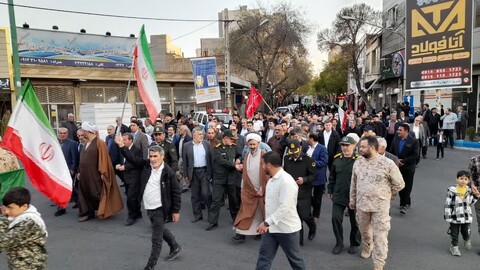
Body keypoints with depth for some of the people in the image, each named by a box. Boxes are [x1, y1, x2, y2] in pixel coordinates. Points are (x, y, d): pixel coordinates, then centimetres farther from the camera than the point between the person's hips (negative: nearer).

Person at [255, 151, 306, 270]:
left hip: (286, 228, -8)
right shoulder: (272, 180, 8)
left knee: (294, 258, 12)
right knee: (264, 256, 10)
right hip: (271, 227, 9)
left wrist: (266, 222, -28)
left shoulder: (286, 181, -24)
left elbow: (284, 207, -29)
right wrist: (267, 223, 10)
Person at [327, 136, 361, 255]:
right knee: (335, 218, -2)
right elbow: (332, 177, 11)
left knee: (355, 222, 12)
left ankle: (354, 244, 33)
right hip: (338, 196, 3)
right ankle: (339, 243, 17)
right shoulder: (337, 159, 2)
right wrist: (330, 191, 10)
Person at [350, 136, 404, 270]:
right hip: (361, 204, 4)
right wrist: (352, 200, 14)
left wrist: (385, 194, 4)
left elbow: (399, 184, -4)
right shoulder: (358, 162, -1)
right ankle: (367, 246, 52)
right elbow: (353, 183, 10)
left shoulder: (387, 163, -15)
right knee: (364, 230, 23)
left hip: (380, 206, -4)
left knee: (380, 236, 1)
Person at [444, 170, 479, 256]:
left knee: (466, 232, 19)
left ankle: (467, 241, 51)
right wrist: (448, 216, -12)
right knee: (454, 233, 8)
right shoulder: (451, 190, -16)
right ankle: (454, 247, 27)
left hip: (467, 216, 3)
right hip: (455, 217, -3)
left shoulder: (470, 190, -3)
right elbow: (448, 204, -12)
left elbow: (471, 202, 8)